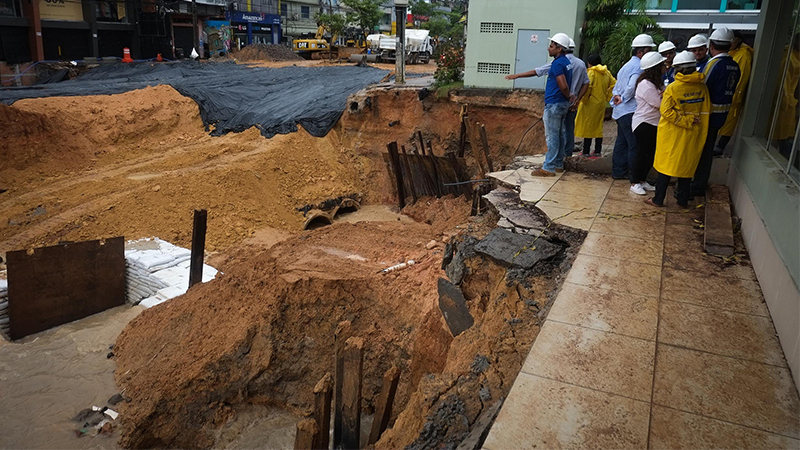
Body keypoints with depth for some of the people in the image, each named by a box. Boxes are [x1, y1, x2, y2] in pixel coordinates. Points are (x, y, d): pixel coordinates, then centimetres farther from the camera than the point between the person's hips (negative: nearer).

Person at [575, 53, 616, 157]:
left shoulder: (591, 72, -12)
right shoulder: (607, 72, 9)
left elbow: (587, 87, -21)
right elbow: (614, 83, 11)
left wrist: (582, 100, -13)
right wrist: (608, 97, 13)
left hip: (591, 103, -7)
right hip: (602, 103, 7)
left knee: (588, 126, -1)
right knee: (599, 126, 13)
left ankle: (586, 151, 0)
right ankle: (598, 151, 17)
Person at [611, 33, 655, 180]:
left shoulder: (627, 65, 19)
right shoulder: (638, 66, -14)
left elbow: (617, 85, 16)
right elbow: (632, 87, -24)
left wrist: (617, 95, -1)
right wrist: (623, 99, -9)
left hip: (621, 112, 11)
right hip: (630, 111, -10)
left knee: (622, 141, 15)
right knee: (635, 144, -5)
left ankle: (618, 171, 22)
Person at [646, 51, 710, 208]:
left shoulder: (673, 88, -14)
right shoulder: (702, 87, -2)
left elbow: (666, 111, -18)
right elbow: (706, 111, 4)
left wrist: (686, 120, -12)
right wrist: (691, 121, 14)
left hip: (672, 134, -4)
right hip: (692, 136, 4)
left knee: (665, 165, 5)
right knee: (686, 166, 13)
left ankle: (658, 199, 10)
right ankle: (683, 201, 20)